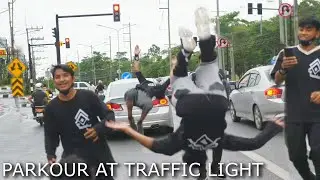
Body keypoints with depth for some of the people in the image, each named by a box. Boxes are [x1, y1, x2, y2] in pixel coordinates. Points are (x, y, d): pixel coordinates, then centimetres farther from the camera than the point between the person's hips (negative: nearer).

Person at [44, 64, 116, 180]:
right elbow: (50, 135, 5)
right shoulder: (51, 108, -1)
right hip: (73, 157, 0)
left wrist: (99, 129, -22)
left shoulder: (88, 96, -7)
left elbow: (109, 115, -2)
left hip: (99, 154, 1)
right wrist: (50, 154, -12)